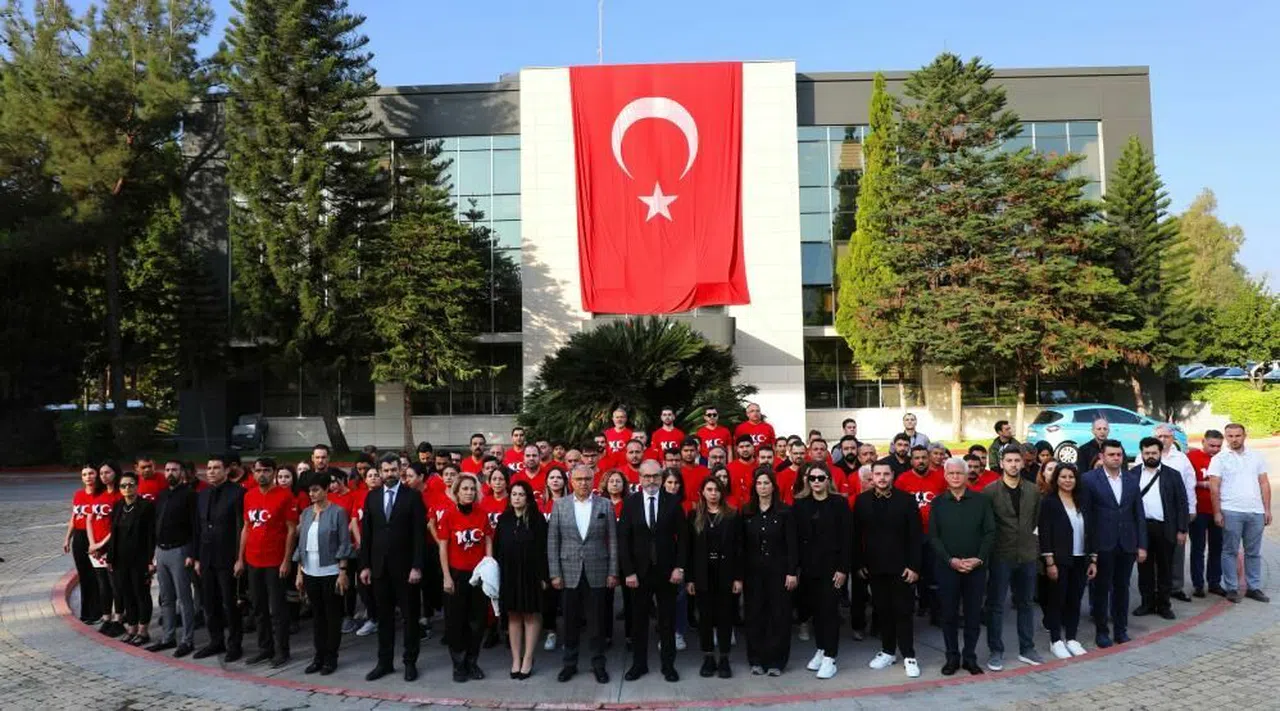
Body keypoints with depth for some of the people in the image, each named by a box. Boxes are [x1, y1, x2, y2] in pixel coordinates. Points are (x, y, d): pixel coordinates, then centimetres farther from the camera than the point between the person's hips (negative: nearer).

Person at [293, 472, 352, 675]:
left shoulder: (338, 512, -7)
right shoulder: (306, 513, 8)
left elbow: (344, 545, -9)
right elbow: (301, 544, 11)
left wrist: (343, 573, -13)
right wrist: (299, 573, 8)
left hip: (330, 573, -5)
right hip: (310, 573, 5)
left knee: (332, 616, 5)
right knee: (317, 615, 13)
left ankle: (331, 658, 15)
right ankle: (319, 656, 22)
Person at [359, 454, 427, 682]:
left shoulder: (413, 496, -5)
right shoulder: (371, 497, 6)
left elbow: (419, 534, -8)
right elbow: (366, 533, 8)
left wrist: (417, 567, -13)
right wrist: (365, 565, 3)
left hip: (405, 566, -3)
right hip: (379, 566, 3)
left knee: (410, 615, 6)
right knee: (384, 616, 11)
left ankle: (410, 662, 15)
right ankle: (384, 661, 21)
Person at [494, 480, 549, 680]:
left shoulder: (537, 519, -6)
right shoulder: (504, 519, 5)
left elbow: (543, 549, -8)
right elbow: (497, 547, 7)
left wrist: (543, 575, -12)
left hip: (530, 574, -3)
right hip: (509, 574, 3)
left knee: (531, 615, 4)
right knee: (513, 615, 9)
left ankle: (527, 659, 13)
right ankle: (516, 659, 17)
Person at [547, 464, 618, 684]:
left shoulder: (605, 505, 1)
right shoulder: (560, 505, 2)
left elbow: (612, 541, 2)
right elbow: (552, 541, 2)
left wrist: (613, 572, -2)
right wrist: (555, 573, -3)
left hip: (596, 572, 0)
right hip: (569, 572, 1)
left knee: (597, 621, 5)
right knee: (571, 621, 9)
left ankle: (598, 664, 18)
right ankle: (570, 663, 23)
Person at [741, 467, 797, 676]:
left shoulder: (784, 511, -3)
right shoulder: (746, 512, 4)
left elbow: (791, 544, -4)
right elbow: (742, 545, 4)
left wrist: (792, 572, -9)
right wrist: (739, 575, 0)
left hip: (778, 570, -2)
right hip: (753, 571, 2)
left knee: (779, 615, 3)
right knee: (755, 615, 6)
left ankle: (776, 661, 13)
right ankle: (756, 660, 17)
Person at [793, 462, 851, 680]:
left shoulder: (839, 503, -4)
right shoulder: (800, 504, 4)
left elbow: (846, 538, -6)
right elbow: (795, 537, 3)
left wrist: (843, 568, -11)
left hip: (831, 566, -3)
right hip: (808, 566, 3)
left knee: (829, 610, -3)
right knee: (815, 609, 10)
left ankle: (830, 658, 2)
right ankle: (821, 650, 24)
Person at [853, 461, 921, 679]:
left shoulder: (906, 499, -5)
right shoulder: (862, 500, 2)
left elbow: (915, 536, -6)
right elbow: (857, 535, 5)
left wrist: (914, 566, -10)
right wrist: (859, 564, 1)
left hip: (901, 567, -2)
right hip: (874, 566, 3)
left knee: (902, 611, 1)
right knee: (881, 610, 10)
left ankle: (909, 655, 11)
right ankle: (888, 651, 24)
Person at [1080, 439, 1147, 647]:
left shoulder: (1132, 479, 7)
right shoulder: (1090, 479, -5)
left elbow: (1139, 515, 8)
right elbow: (1086, 514, -5)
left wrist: (1142, 545, 4)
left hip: (1127, 544, 3)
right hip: (1102, 544, -3)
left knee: (1122, 588, 12)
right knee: (1101, 589, 5)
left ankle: (1121, 629, 25)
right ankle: (1101, 631, 16)